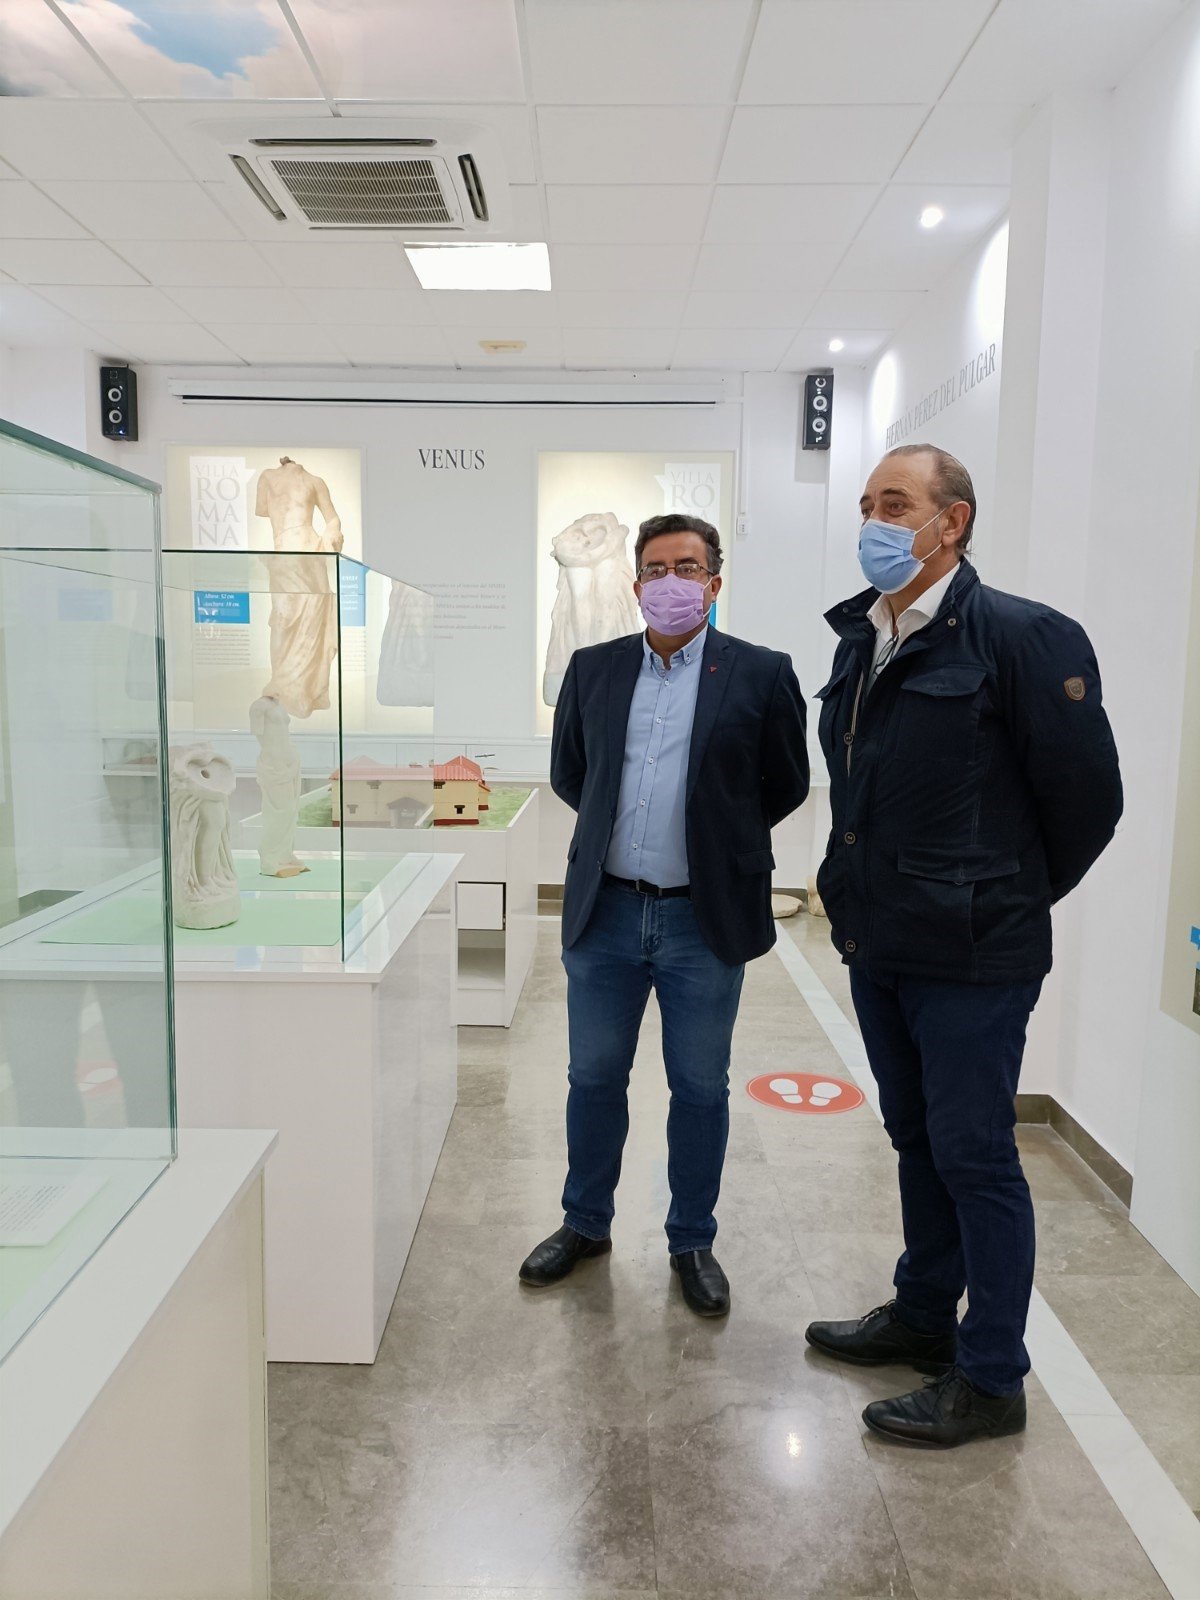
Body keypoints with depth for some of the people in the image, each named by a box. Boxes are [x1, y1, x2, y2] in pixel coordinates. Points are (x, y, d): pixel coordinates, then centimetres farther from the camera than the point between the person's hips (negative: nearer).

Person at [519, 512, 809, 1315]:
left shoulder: (760, 674, -4)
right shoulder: (593, 669, 5)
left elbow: (787, 785, 4)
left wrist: (718, 836, 9)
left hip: (705, 919, -2)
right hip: (606, 911, 3)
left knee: (700, 1089, 11)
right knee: (594, 1078, 15)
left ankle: (693, 1241, 31)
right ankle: (586, 1224, 37)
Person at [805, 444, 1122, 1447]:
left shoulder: (1021, 636, -14)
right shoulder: (860, 641, 9)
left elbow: (1088, 795, -9)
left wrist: (1010, 901, 2)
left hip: (970, 955, -7)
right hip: (879, 944, 7)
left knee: (975, 1157, 4)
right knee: (918, 1139, 20)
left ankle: (990, 1379, 23)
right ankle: (924, 1315, 39)